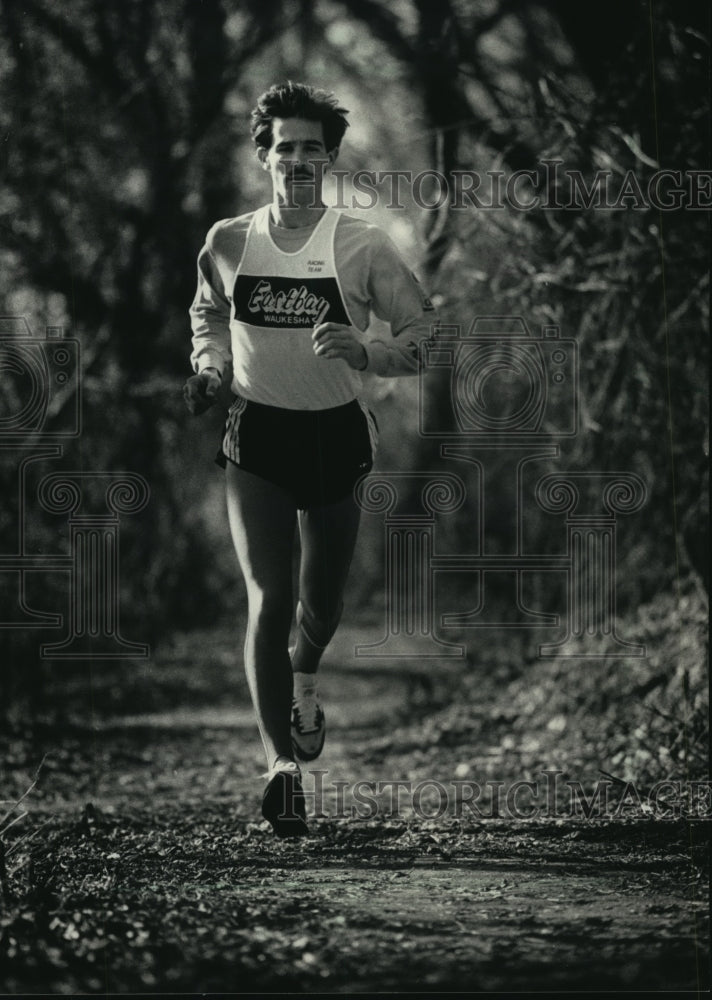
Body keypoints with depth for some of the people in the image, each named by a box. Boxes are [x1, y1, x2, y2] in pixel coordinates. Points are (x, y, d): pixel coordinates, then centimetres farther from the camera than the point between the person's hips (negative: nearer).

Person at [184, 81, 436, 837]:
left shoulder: (362, 248, -8)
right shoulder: (227, 244, -1)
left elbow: (427, 335, -5)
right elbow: (206, 313, 19)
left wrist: (365, 353, -23)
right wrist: (208, 366, 0)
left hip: (335, 435, 1)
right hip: (257, 438, 0)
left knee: (322, 599, 14)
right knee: (268, 599, -13)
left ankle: (303, 677, 50)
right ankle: (282, 764, -14)